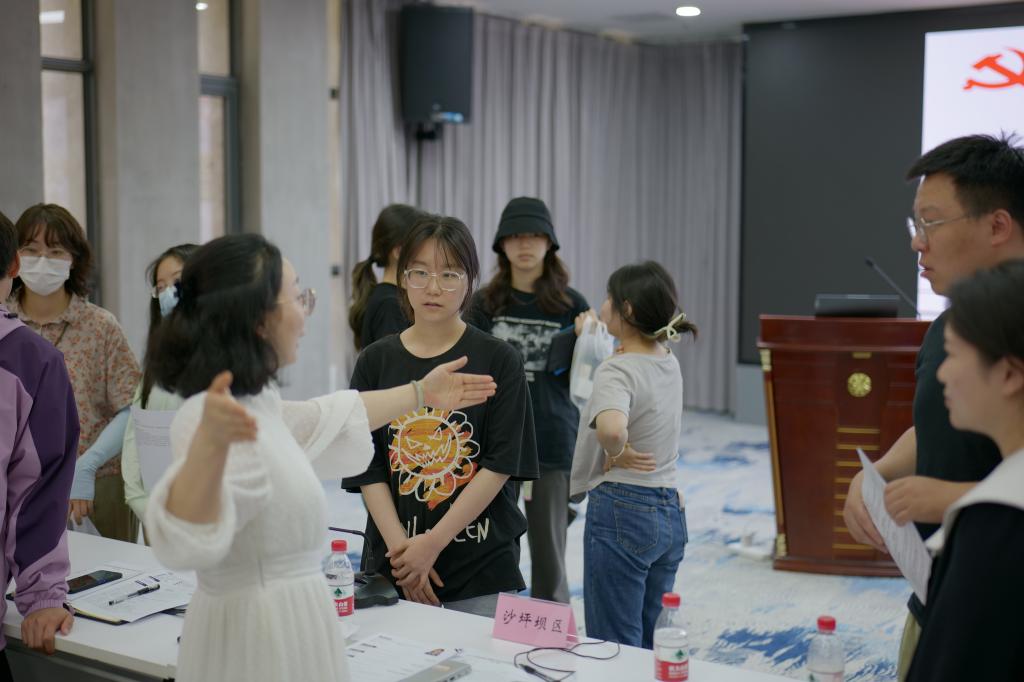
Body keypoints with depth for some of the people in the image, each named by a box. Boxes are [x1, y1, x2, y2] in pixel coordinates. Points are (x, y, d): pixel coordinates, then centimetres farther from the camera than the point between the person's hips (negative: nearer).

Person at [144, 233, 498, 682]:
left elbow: (324, 420, 24)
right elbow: (186, 536, -44)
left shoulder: (253, 401, 4)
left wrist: (420, 394, 33)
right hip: (260, 639, -9)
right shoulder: (214, 417, -25)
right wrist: (209, 444, -62)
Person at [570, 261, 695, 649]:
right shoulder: (669, 363, 8)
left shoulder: (617, 370, -18)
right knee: (649, 649, 17)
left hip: (621, 511, -8)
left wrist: (617, 454, -20)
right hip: (671, 513, 9)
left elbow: (611, 427, -39)